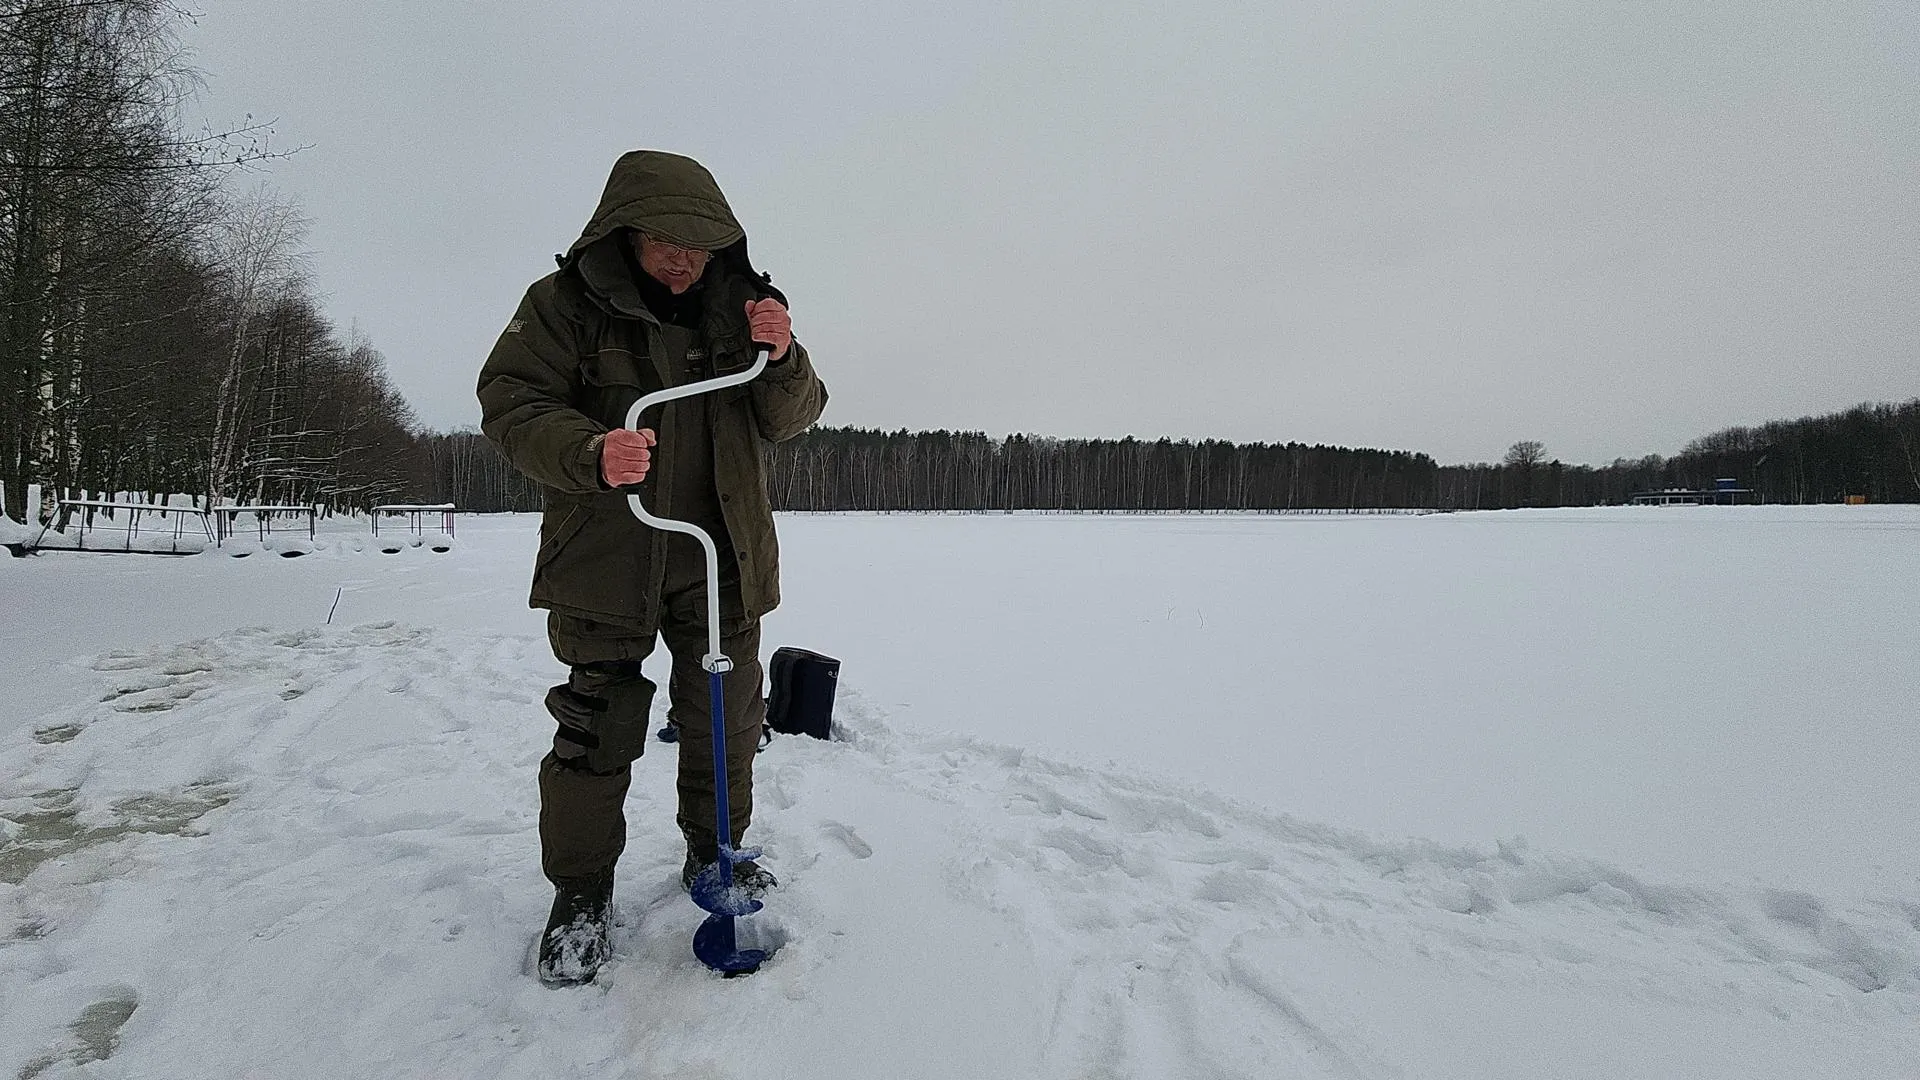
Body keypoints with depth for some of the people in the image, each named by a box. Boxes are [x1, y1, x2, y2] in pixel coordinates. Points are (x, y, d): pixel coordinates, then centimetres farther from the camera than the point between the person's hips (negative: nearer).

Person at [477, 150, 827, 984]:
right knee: (597, 723, -1)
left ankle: (714, 851, 34)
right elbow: (511, 404, -10)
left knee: (726, 714, 12)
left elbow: (790, 420, 4)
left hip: (722, 553, 4)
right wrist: (591, 456, -30)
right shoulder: (566, 303, -5)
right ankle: (580, 890, 20)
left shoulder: (741, 304, 5)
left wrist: (780, 359, -18)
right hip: (608, 552, -3)